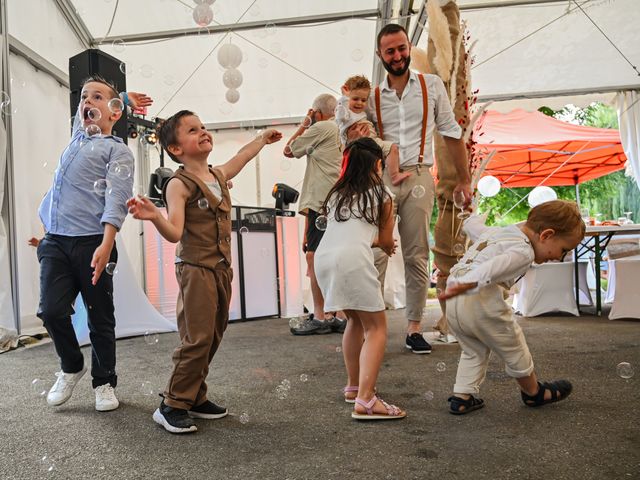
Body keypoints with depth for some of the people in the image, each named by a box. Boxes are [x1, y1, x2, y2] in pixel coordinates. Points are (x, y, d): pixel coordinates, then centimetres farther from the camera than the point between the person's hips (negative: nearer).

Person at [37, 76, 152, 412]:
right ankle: (71, 366, 21)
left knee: (100, 318, 2)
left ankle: (104, 382, 18)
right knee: (52, 310, -4)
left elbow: (116, 201, -12)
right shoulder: (77, 136, 20)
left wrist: (106, 245, -24)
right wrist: (125, 98, 34)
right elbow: (86, 113, 42)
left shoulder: (117, 150, 1)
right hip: (55, 242, 5)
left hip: (92, 243, -5)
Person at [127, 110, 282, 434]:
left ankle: (195, 398, 25)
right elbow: (174, 233, -19)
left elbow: (240, 158, 32)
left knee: (213, 338, 12)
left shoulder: (219, 175, 10)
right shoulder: (178, 185, -11)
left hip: (221, 269, 8)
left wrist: (263, 139, 47)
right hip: (196, 270, -8)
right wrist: (154, 216, -39)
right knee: (197, 340, -9)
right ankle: (172, 406, 6)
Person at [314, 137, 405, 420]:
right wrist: (385, 246, 44)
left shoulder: (336, 194, 27)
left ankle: (353, 386, 30)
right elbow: (386, 241, 21)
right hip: (353, 258, -6)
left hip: (323, 256, 6)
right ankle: (365, 400, -11)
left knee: (356, 320, 23)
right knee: (376, 327, 1)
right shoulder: (381, 194, 13)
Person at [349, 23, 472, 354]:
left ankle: (414, 328, 9)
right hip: (381, 178, 1)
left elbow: (451, 134, 9)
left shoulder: (432, 86, 9)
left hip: (418, 177, 0)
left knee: (417, 256, 1)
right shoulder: (373, 97, 11)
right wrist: (355, 139, -10)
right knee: (376, 253, -6)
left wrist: (464, 179, 6)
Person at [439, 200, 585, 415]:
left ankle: (461, 397, 21)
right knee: (513, 349, 16)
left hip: (453, 306, 8)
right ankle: (534, 393, 37)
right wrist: (467, 285, -41)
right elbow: (492, 268, -27)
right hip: (481, 302, -8)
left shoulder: (498, 231, 19)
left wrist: (471, 217, 61)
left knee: (474, 351, 27)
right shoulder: (524, 251, -8)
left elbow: (474, 225, 39)